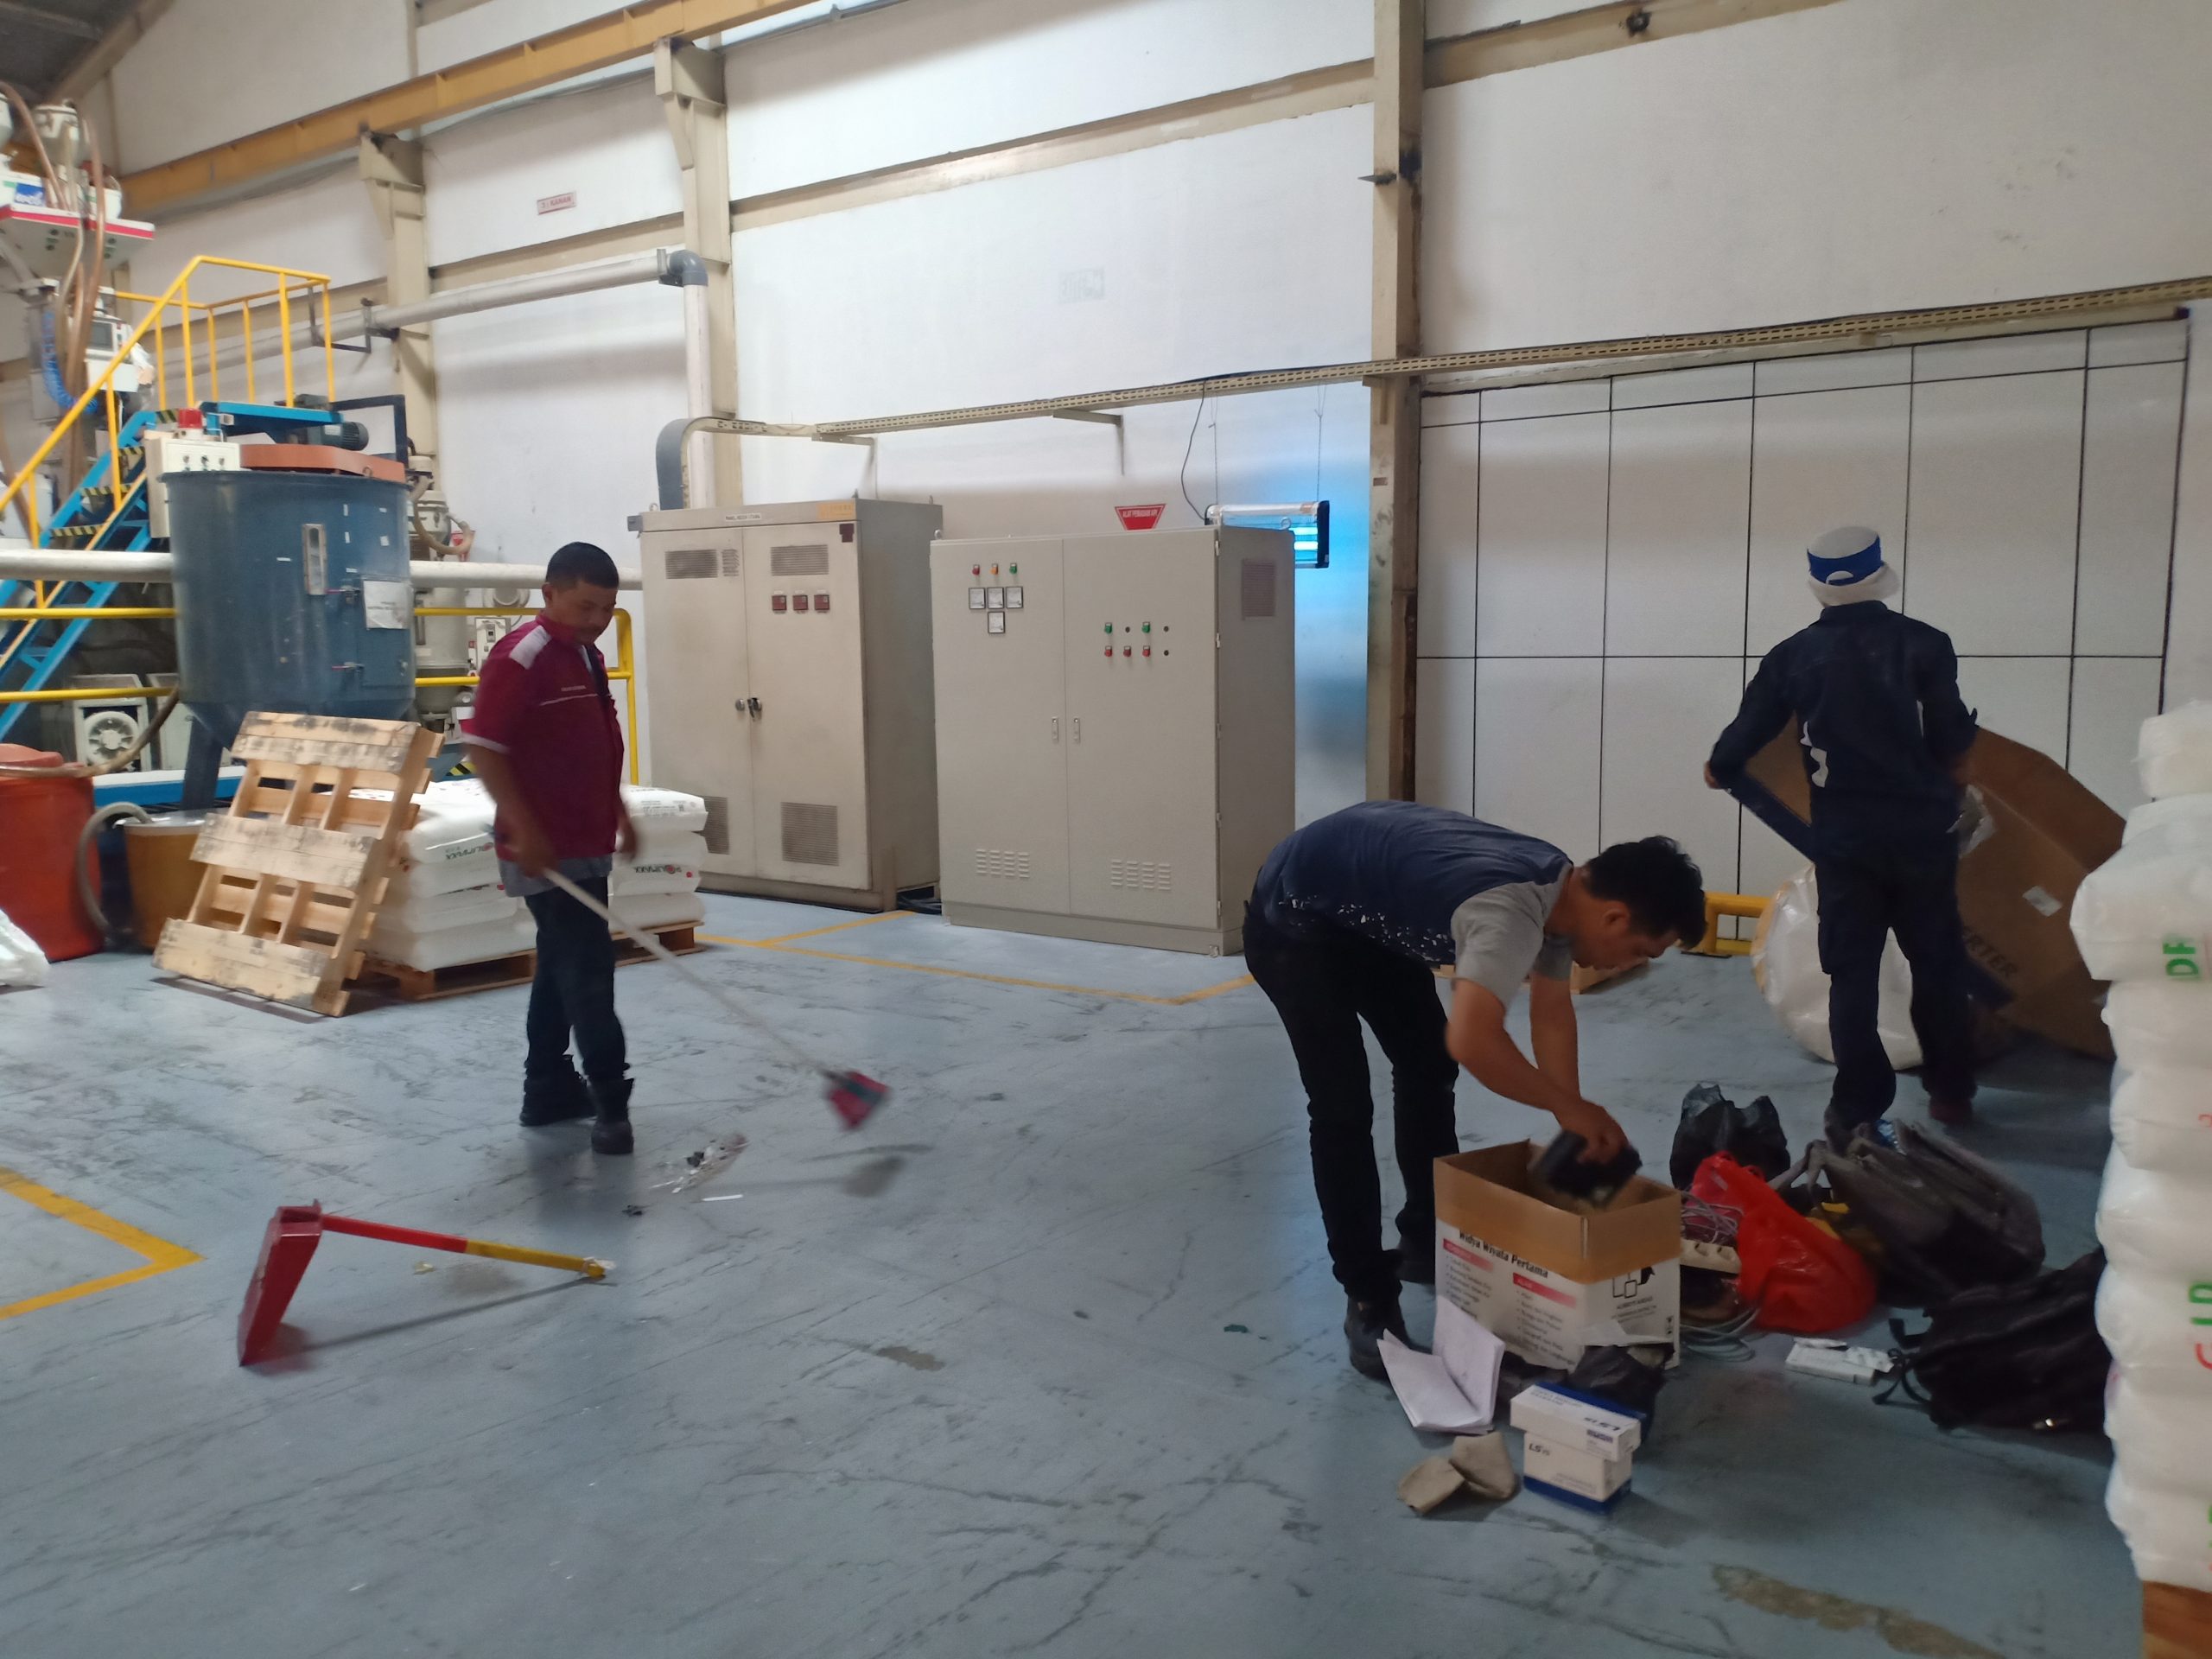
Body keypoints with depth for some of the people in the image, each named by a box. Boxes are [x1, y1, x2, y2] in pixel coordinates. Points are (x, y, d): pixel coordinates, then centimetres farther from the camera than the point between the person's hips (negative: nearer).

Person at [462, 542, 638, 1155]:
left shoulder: (588, 656, 13)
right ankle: (610, 1102, 0)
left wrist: (620, 813, 22)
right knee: (588, 970, -8)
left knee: (563, 968, 15)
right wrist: (523, 829, -25)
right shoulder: (521, 657, -16)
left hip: (585, 845, 9)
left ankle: (548, 1091, 25)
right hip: (547, 850, -9)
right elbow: (484, 748, -20)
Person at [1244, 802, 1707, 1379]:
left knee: (1428, 1067, 16)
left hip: (1366, 920, 10)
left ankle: (1428, 1243, 31)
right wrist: (1570, 1107, -32)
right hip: (1292, 920, -10)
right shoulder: (1512, 909, -36)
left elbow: (1552, 1011, 5)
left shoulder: (1561, 888, -8)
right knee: (1343, 1108, -13)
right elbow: (1472, 1041, -49)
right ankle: (1368, 1300, -2)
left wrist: (1574, 1130, 1)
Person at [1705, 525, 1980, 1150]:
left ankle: (1856, 1111, 4)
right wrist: (1944, 799, 14)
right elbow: (1954, 743, -5)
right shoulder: (1924, 643, -4)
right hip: (1923, 830, 0)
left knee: (1852, 974, 6)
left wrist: (1719, 768, 23)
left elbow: (1749, 730, 3)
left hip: (1844, 838, 0)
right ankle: (1951, 1093, 25)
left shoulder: (1796, 655, -1)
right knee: (1938, 964, 15)